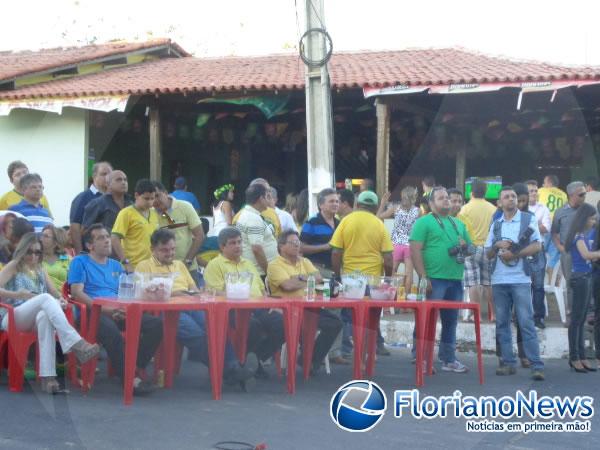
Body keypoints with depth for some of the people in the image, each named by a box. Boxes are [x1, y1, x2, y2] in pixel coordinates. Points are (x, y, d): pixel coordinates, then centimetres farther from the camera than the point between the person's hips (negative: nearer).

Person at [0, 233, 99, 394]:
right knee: (46, 297, -34)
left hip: (35, 318, 3)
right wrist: (17, 294, -20)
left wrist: (59, 300, -8)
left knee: (45, 317, -39)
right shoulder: (13, 267, 10)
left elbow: (55, 293, 16)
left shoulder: (40, 270, 24)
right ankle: (75, 343, -52)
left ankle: (47, 376, -52)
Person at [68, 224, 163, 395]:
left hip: (118, 313, 6)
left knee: (156, 323, -19)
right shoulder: (80, 262, 10)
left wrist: (126, 309, -5)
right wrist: (105, 309, -16)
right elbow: (77, 292, -4)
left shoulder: (115, 265, 28)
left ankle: (137, 368, -17)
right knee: (112, 331, -40)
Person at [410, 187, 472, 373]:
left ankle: (448, 359, 21)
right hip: (433, 280, -7)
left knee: (451, 322, 12)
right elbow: (415, 250, -10)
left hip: (455, 280, 7)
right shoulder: (424, 222, -2)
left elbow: (470, 248, 26)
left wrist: (465, 247, 1)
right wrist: (423, 277, -16)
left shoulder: (459, 224, 19)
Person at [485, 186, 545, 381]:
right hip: (499, 280, 4)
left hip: (520, 279, -4)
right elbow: (488, 254, 15)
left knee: (526, 323, -8)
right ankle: (508, 362, 12)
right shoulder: (495, 225, 14)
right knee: (502, 323, 5)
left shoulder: (529, 219, 4)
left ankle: (536, 365, -8)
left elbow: (537, 247, -4)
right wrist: (497, 245, -6)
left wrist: (514, 254, -13)